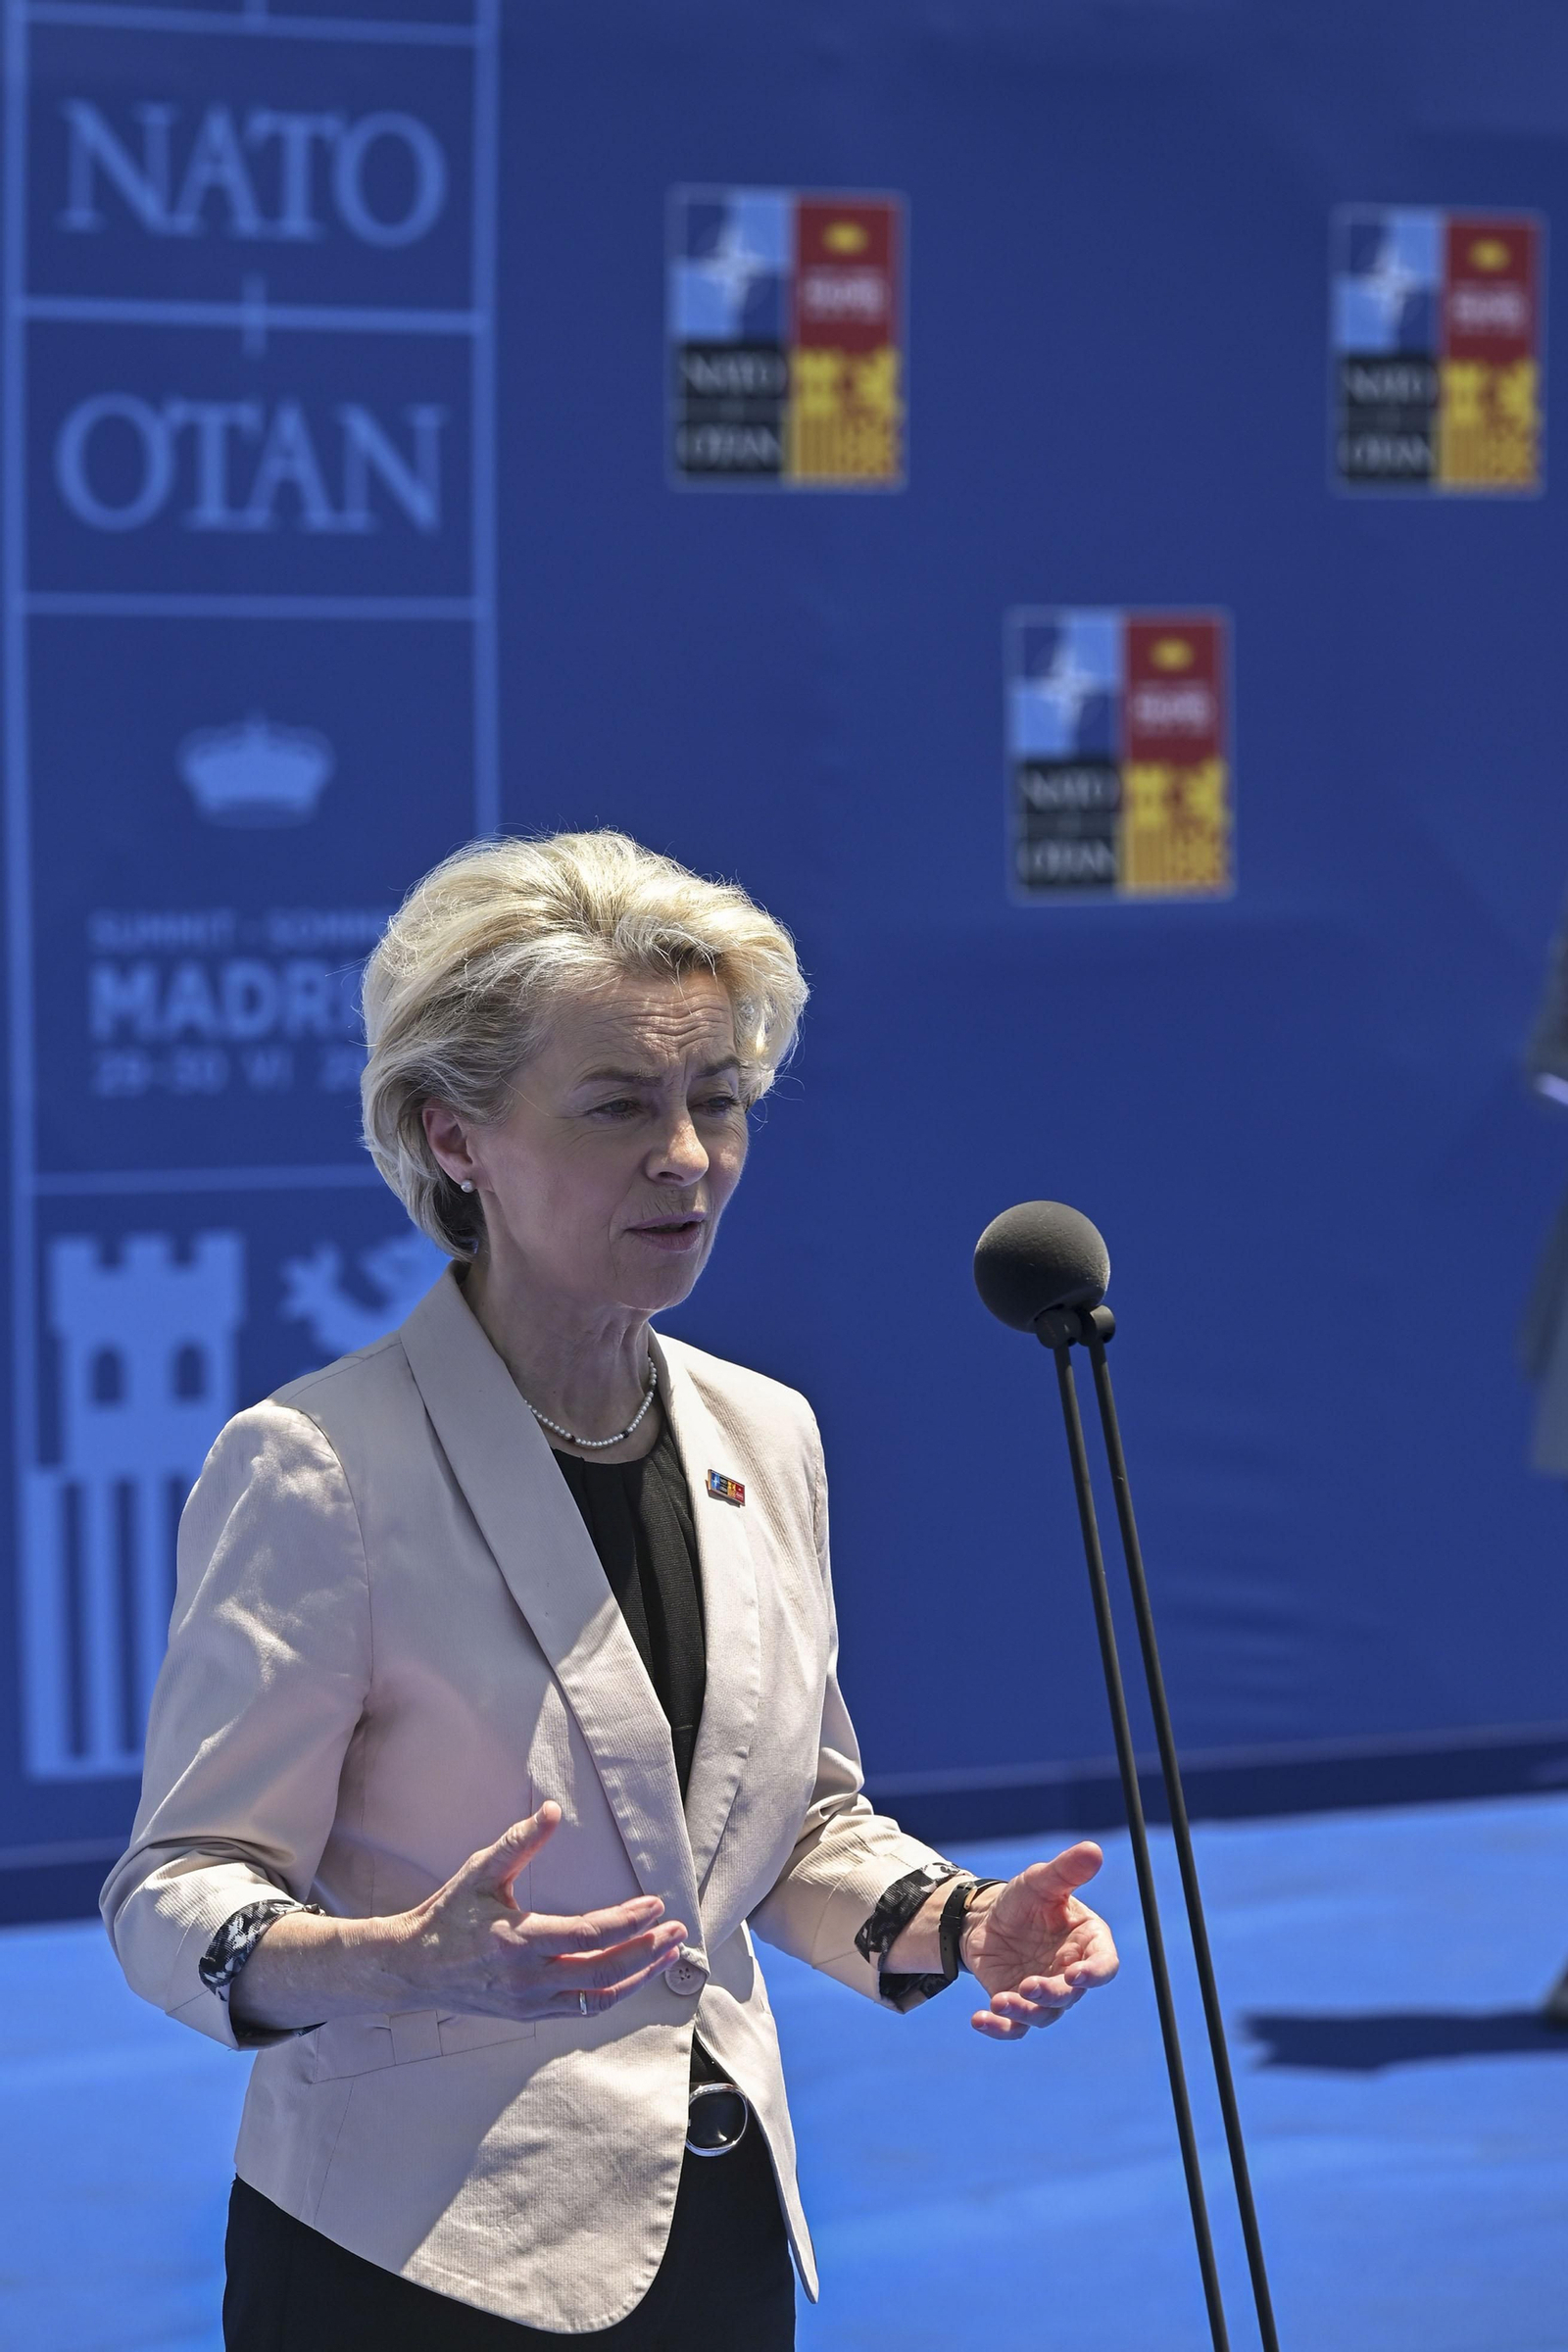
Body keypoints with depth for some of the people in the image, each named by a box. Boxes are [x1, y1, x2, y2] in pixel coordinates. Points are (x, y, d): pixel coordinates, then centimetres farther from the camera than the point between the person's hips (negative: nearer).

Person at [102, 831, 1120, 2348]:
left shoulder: (765, 1438, 6)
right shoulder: (316, 1466, -14)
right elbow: (177, 1896, -15)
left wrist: (948, 1922, -3)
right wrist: (394, 1959, -34)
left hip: (723, 2224, 6)